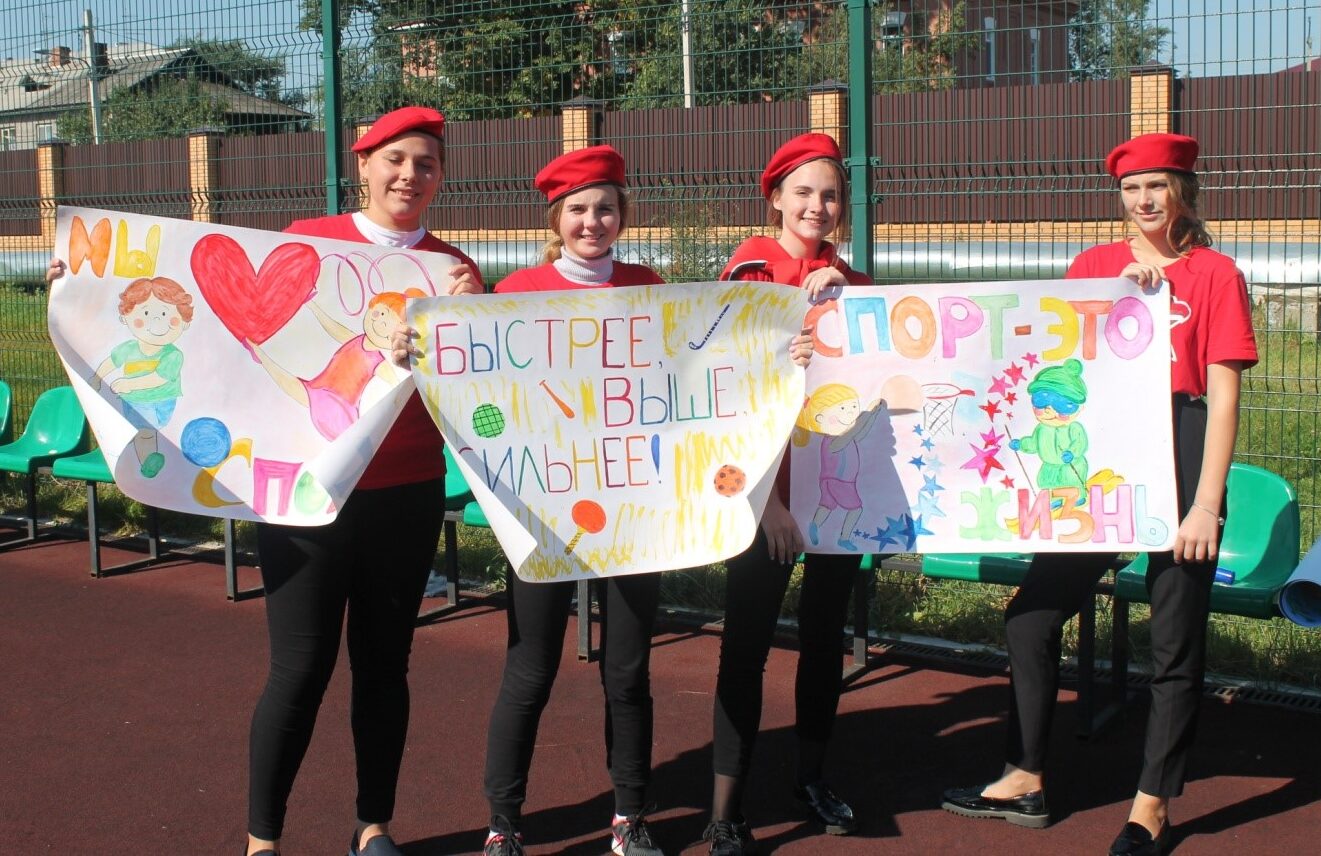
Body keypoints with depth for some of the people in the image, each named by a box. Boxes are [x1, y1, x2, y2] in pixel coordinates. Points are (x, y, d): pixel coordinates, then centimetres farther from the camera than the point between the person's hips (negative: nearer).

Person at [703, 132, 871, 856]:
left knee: (825, 634, 15)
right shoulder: (750, 270, -7)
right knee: (748, 641, -2)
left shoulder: (851, 282, 9)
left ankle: (813, 778, 31)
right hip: (768, 482, -5)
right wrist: (763, 495, -16)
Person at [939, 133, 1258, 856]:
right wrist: (1121, 294, -6)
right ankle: (1024, 782, 20)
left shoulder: (1214, 273, -1)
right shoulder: (1094, 266, 10)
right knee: (1032, 611, 5)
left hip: (1179, 456, -4)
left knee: (1176, 642, 4)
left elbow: (1222, 395, -6)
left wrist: (1206, 503, -12)